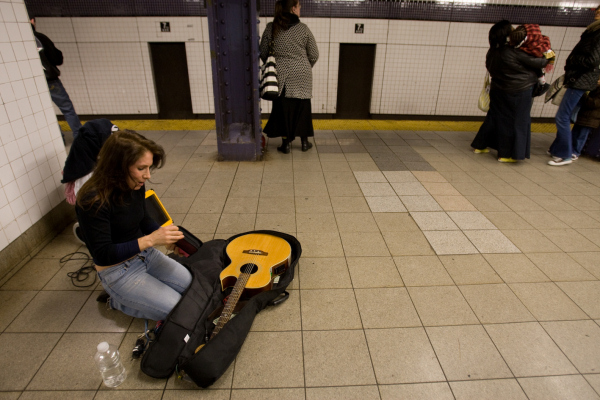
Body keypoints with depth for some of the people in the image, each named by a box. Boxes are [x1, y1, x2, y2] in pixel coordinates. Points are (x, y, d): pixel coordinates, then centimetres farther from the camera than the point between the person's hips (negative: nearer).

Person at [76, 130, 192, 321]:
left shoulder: (135, 186, -6)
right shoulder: (92, 202, -27)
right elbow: (102, 255, -25)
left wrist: (167, 237, -8)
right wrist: (150, 239, -32)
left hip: (145, 254, 7)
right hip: (118, 271, -7)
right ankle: (118, 300, 9)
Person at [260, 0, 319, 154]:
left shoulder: (271, 28, -2)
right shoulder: (303, 29, -5)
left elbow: (263, 53, 4)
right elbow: (314, 55, -1)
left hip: (280, 77, 1)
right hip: (301, 77, 0)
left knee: (283, 109, 10)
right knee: (302, 109, 12)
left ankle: (286, 144, 14)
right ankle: (304, 142, 22)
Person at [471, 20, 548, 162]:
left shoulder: (492, 52, -2)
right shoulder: (515, 53, -19)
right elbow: (536, 63, -10)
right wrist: (547, 60, 11)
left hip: (498, 91, 6)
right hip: (519, 93, -6)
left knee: (495, 117, 18)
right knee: (517, 122, 4)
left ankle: (480, 145, 25)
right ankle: (507, 154, 7)